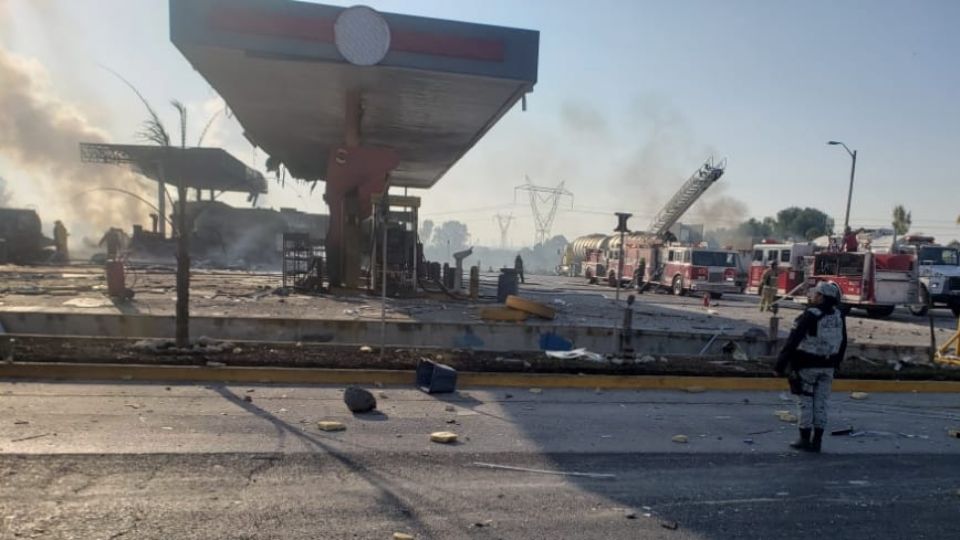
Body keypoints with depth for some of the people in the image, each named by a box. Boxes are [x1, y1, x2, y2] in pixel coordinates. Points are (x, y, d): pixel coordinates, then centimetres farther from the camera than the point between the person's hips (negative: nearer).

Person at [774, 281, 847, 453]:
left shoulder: (810, 315, -18)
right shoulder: (838, 316, 2)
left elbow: (793, 341, -19)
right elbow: (843, 343, 12)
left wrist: (780, 364, -14)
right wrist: (835, 365, 23)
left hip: (807, 365, -5)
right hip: (827, 366, 5)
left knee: (805, 402, 4)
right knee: (821, 403, 10)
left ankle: (805, 439, 9)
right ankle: (817, 441, 15)